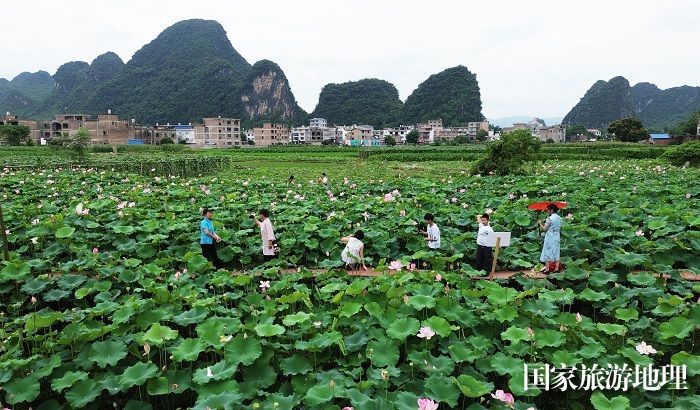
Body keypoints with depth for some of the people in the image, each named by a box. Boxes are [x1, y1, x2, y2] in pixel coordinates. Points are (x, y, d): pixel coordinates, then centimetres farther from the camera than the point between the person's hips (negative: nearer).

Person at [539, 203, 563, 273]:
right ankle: (556, 268, 13)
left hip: (550, 237, -7)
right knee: (556, 252, 12)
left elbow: (544, 229, -15)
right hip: (557, 237, 7)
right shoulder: (559, 218, 6)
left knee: (547, 252, -1)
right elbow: (559, 228, 14)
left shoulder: (550, 218, -17)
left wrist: (540, 223, 2)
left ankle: (547, 269, -1)